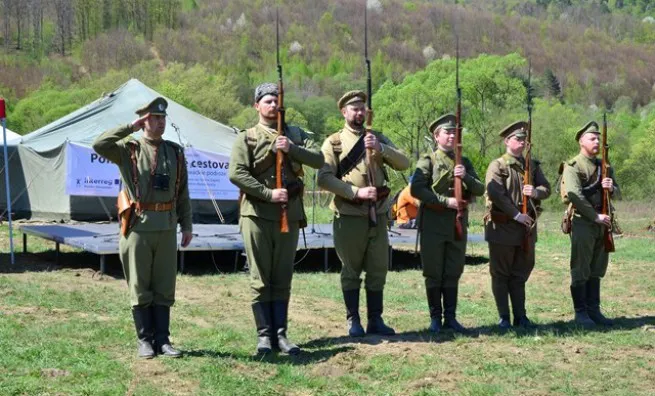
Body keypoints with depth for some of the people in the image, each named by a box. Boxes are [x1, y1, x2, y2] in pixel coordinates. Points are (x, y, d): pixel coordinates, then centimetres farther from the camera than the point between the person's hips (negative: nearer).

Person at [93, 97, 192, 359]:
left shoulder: (175, 152, 10)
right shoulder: (129, 150, -1)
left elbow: (182, 193, 13)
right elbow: (99, 145, -21)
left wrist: (187, 226, 9)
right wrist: (130, 128, -16)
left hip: (166, 227, 3)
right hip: (138, 227, -3)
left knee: (165, 287, 7)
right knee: (140, 287, 3)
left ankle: (162, 339, 14)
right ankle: (144, 340, 12)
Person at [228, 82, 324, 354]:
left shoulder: (295, 134, 13)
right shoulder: (246, 138, 2)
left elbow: (319, 160, 1)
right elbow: (236, 174, -10)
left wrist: (292, 149, -13)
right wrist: (269, 194, -15)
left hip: (289, 215, 3)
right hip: (257, 215, -3)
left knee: (283, 279, 7)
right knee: (260, 279, 0)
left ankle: (280, 334, 12)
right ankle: (264, 335, 5)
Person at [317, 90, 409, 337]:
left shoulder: (378, 138, 12)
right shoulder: (334, 142, 1)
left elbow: (403, 164, 0)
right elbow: (324, 178, -10)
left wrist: (380, 148, -16)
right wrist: (356, 192, -18)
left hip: (378, 215, 4)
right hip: (349, 216, -4)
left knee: (378, 269, 7)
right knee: (351, 270, 4)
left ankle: (375, 320, 15)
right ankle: (353, 321, 12)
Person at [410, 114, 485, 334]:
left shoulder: (464, 163, 14)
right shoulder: (428, 161, 0)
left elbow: (480, 190, 7)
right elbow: (416, 190, -12)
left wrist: (465, 177, -13)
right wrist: (446, 201, -17)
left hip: (458, 224, 4)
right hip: (433, 224, -4)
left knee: (453, 273, 7)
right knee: (433, 274, 2)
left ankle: (450, 317, 14)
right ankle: (435, 318, 10)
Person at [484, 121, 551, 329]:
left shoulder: (532, 165, 14)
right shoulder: (497, 165, -5)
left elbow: (546, 188, 7)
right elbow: (496, 194, -16)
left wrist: (536, 191, -17)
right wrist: (516, 214, -19)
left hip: (526, 226, 6)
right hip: (503, 226, -6)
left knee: (520, 273, 11)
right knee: (501, 274, 2)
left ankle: (520, 316, 17)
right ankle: (504, 318, 8)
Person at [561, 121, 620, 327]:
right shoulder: (573, 166, -5)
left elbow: (618, 195, 15)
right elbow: (574, 195, -17)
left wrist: (611, 188, -9)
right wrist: (596, 216, -17)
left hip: (602, 224, 7)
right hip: (582, 223, -7)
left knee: (597, 270, 10)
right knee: (580, 271, -2)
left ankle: (594, 310, 17)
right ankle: (580, 312, 3)